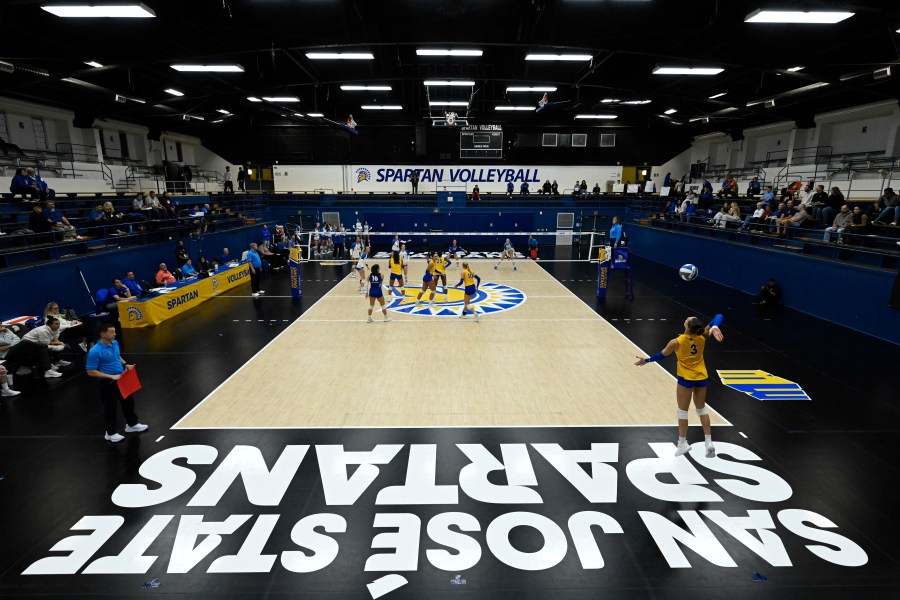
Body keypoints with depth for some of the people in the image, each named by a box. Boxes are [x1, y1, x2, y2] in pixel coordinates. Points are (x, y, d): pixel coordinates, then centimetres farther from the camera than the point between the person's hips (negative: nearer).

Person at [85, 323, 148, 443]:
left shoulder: (115, 343, -2)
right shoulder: (95, 351, -24)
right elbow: (90, 371, -21)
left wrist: (125, 364, 0)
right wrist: (111, 376, -25)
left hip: (122, 379, 7)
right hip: (108, 383, -7)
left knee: (129, 401, 20)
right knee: (110, 408, 9)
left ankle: (132, 424, 40)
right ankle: (110, 433, 28)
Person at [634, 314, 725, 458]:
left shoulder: (677, 342, -19)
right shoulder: (702, 337, -10)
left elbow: (662, 355, -4)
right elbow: (718, 317, -8)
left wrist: (646, 360, 11)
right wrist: (714, 328, -30)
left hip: (686, 379, -4)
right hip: (702, 377, 4)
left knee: (683, 411, 10)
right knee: (701, 409, 18)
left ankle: (682, 443, 18)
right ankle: (708, 442, 17)